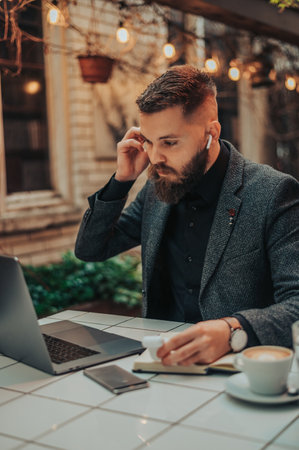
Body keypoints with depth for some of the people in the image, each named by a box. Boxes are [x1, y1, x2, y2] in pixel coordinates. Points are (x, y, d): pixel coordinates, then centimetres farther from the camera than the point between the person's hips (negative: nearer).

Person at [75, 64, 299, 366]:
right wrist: (121, 180, -2)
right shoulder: (157, 189, 6)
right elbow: (89, 250, 12)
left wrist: (233, 331, -40)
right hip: (161, 357, 5)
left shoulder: (273, 194, -14)